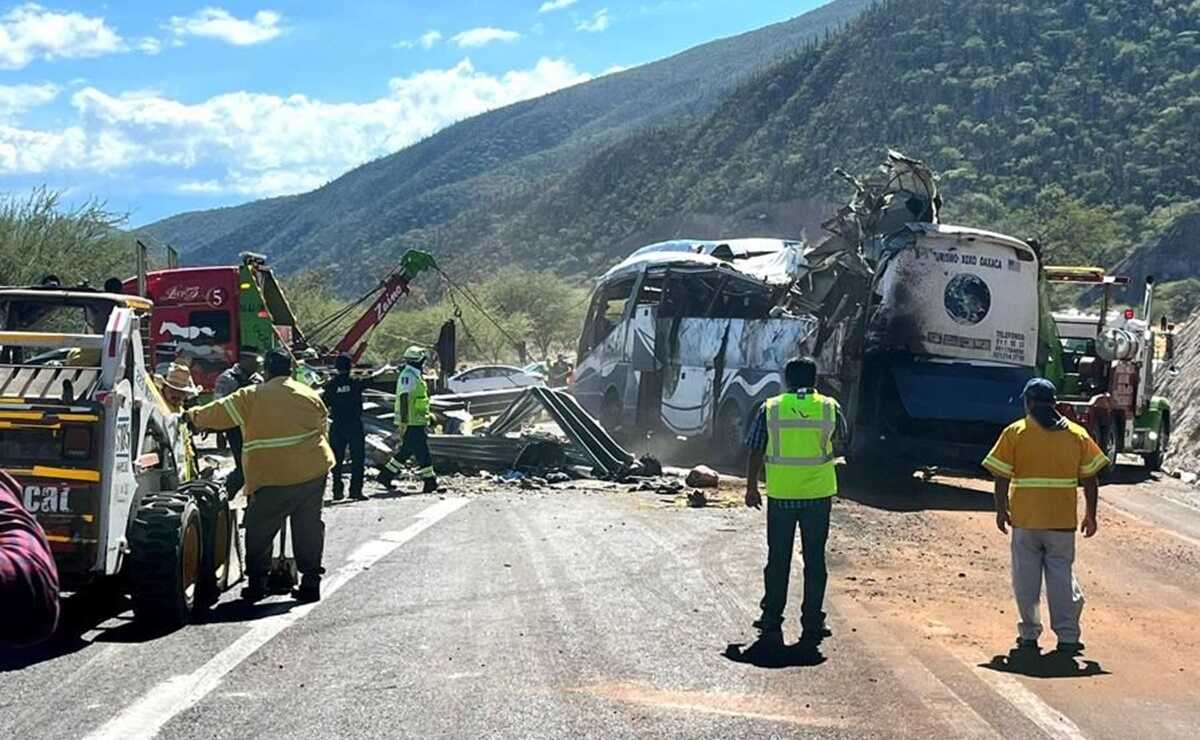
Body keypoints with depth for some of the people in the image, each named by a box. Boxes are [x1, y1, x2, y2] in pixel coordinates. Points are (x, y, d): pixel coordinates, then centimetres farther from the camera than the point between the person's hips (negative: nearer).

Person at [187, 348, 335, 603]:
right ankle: (311, 582, 10)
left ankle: (257, 582, 10)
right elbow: (323, 427, 18)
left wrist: (194, 415, 18)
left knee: (259, 530, 10)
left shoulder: (252, 396, -4)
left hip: (274, 478, -4)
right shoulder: (310, 395, 8)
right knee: (309, 528, 10)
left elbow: (218, 414, 0)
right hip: (314, 473, 4)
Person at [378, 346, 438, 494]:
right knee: (423, 453, -5)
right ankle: (430, 483, -1)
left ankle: (386, 475, 18)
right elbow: (404, 400, -21)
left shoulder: (414, 376, 17)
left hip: (415, 422, 10)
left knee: (406, 451, 15)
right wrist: (403, 423, -24)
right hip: (412, 423, -10)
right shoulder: (408, 376, -16)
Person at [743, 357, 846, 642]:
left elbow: (755, 452, 0)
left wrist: (751, 487, 11)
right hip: (819, 493, 0)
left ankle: (772, 619, 16)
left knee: (778, 559, 11)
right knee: (815, 559, 7)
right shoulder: (829, 407, -2)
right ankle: (812, 623, 7)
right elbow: (840, 436, 19)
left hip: (780, 495, 0)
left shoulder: (770, 408, -3)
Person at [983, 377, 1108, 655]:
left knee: (1026, 577, 9)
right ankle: (1067, 636, 4)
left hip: (1025, 519, -1)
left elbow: (1001, 477, -5)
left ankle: (1029, 634, 13)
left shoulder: (1014, 433, -3)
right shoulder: (1077, 434, 3)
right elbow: (1090, 479, 4)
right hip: (1063, 519, 1)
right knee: (1062, 575, 8)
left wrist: (1001, 510, 6)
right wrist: (1091, 515, 11)